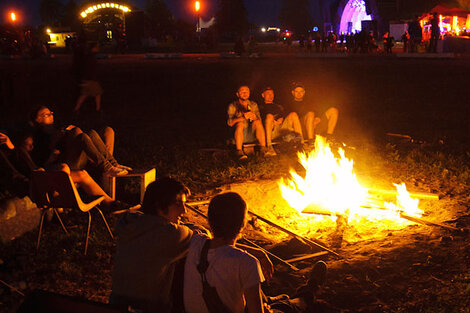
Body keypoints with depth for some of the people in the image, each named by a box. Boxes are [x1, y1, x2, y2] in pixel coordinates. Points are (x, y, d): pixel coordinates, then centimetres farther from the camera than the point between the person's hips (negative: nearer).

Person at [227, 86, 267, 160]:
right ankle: (239, 152, -41)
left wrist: (254, 117, -19)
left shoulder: (253, 105, 13)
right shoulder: (232, 106, 3)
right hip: (238, 134, -2)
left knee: (257, 122, -24)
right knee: (240, 124, -32)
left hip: (251, 133, 3)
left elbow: (259, 120, 6)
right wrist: (243, 118, -25)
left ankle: (263, 149, -30)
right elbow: (229, 122, -10)